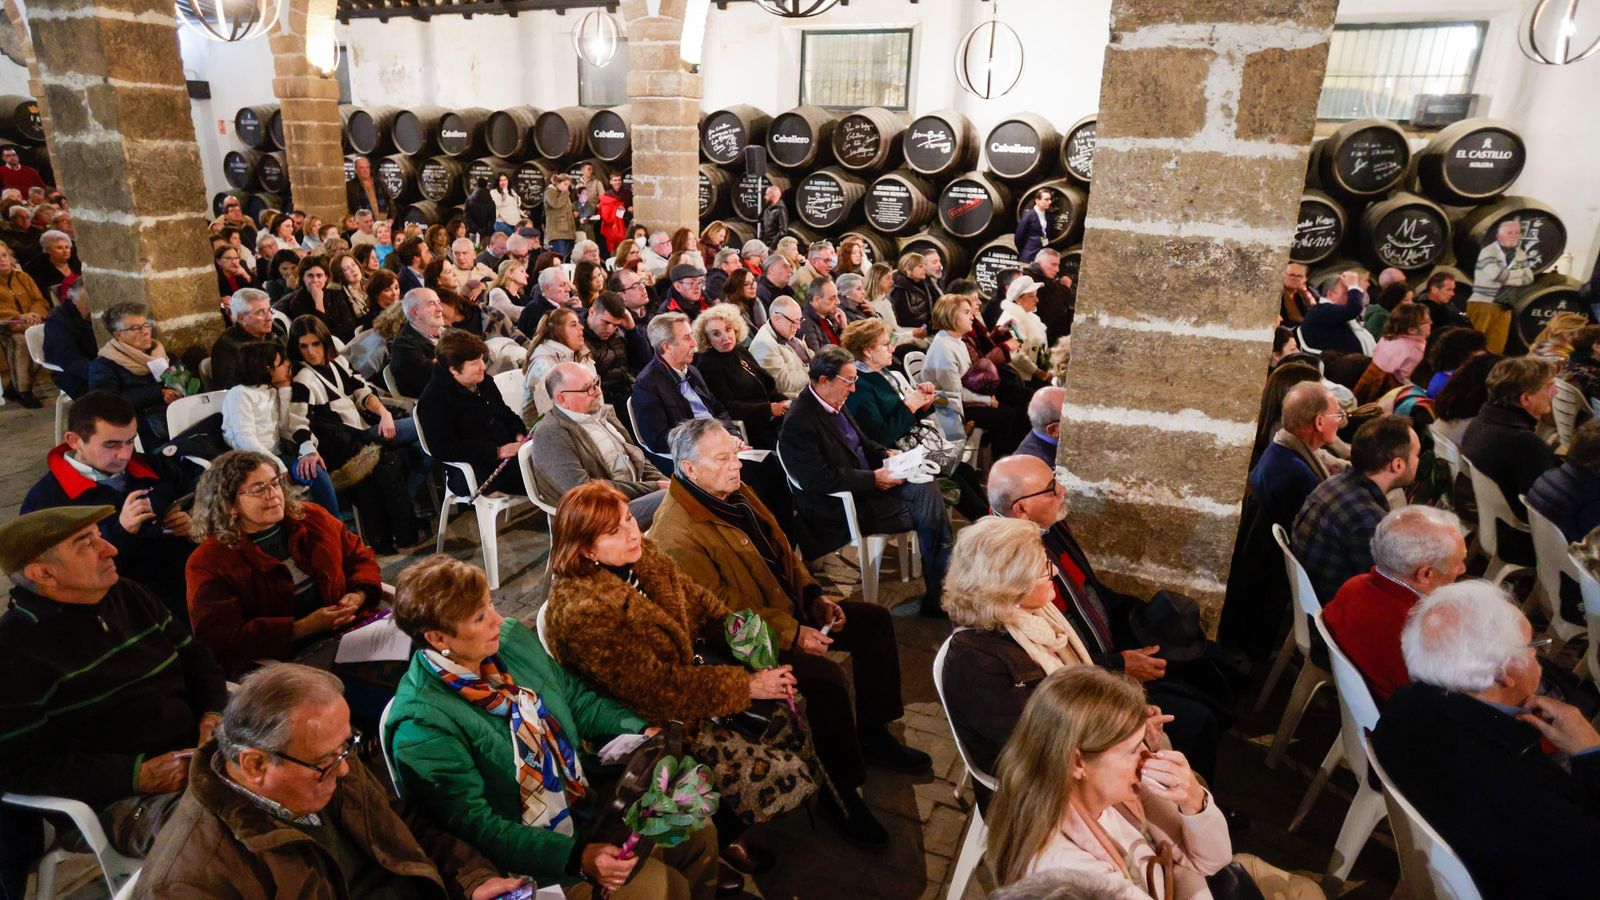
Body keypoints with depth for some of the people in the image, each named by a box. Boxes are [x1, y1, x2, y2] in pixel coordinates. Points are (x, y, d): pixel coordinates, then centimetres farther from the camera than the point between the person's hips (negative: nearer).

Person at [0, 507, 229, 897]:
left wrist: (212, 715, -1)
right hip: (118, 797, -7)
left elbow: (195, 657, 20)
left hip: (200, 753, 7)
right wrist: (139, 775, -19)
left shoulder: (128, 596, 11)